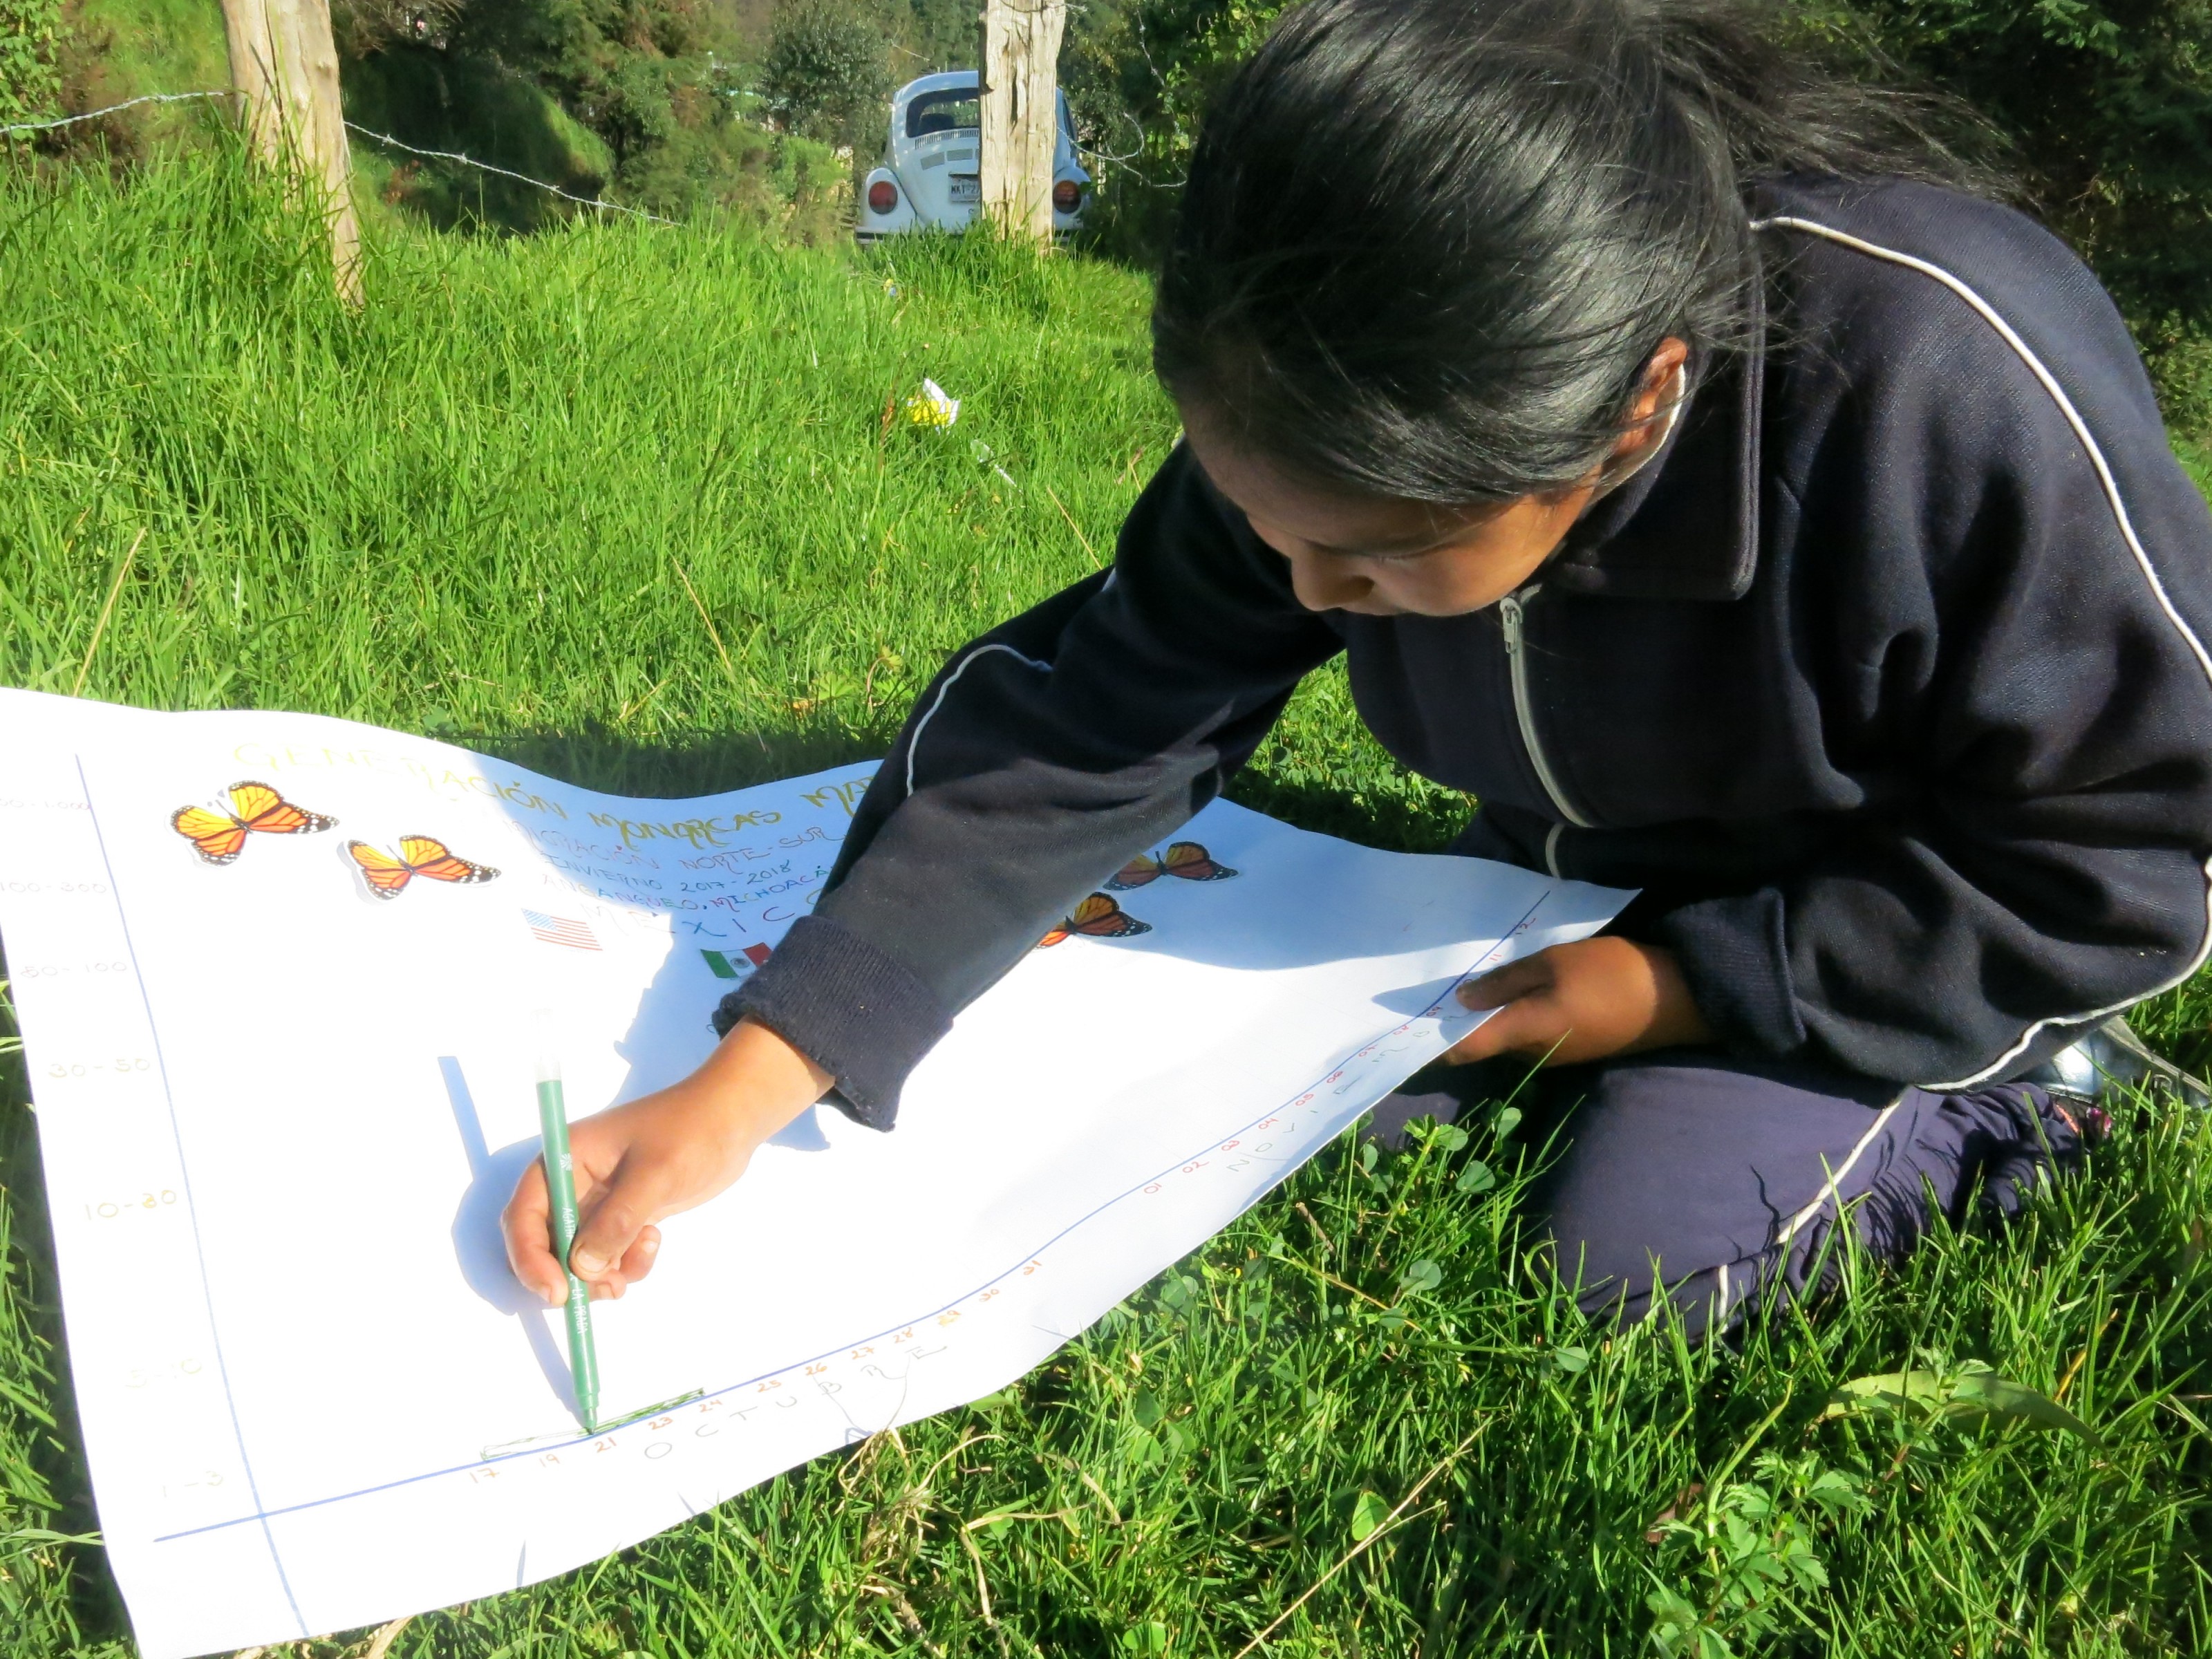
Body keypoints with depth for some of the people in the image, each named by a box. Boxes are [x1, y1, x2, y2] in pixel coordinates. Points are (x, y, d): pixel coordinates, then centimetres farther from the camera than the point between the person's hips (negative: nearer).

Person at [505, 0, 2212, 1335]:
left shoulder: (1955, 394, -39)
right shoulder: (1340, 424, -24)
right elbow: (1085, 728, -23)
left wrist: (1689, 982, -25)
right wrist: (745, 1086, -28)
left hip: (1880, 937, -5)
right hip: (1581, 868, 5)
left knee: (1629, 1260, -17)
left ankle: (1989, 1104, 8)